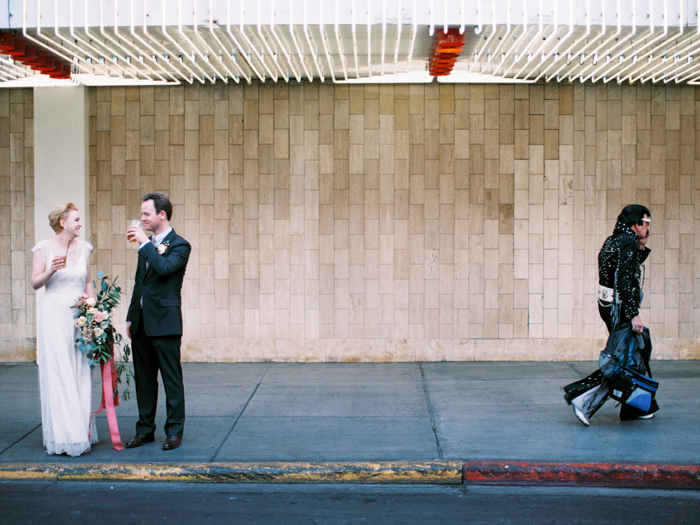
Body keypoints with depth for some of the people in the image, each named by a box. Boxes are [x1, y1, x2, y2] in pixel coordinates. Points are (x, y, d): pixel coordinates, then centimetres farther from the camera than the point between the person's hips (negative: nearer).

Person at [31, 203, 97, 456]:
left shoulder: (83, 248, 9)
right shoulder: (44, 248, -2)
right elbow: (35, 283, -1)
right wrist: (51, 271, -19)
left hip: (80, 316, 4)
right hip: (54, 315, -4)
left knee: (80, 375, 3)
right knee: (56, 375, -3)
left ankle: (80, 434, 11)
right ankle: (59, 437, 2)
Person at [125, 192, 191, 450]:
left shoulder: (179, 245, -6)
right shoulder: (147, 243, 16)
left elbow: (165, 268, -26)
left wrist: (144, 243, -21)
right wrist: (131, 317, 17)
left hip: (164, 322, -7)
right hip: (141, 323, 7)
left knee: (172, 379, 0)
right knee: (143, 379, 12)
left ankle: (174, 431, 8)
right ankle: (145, 429, 21)